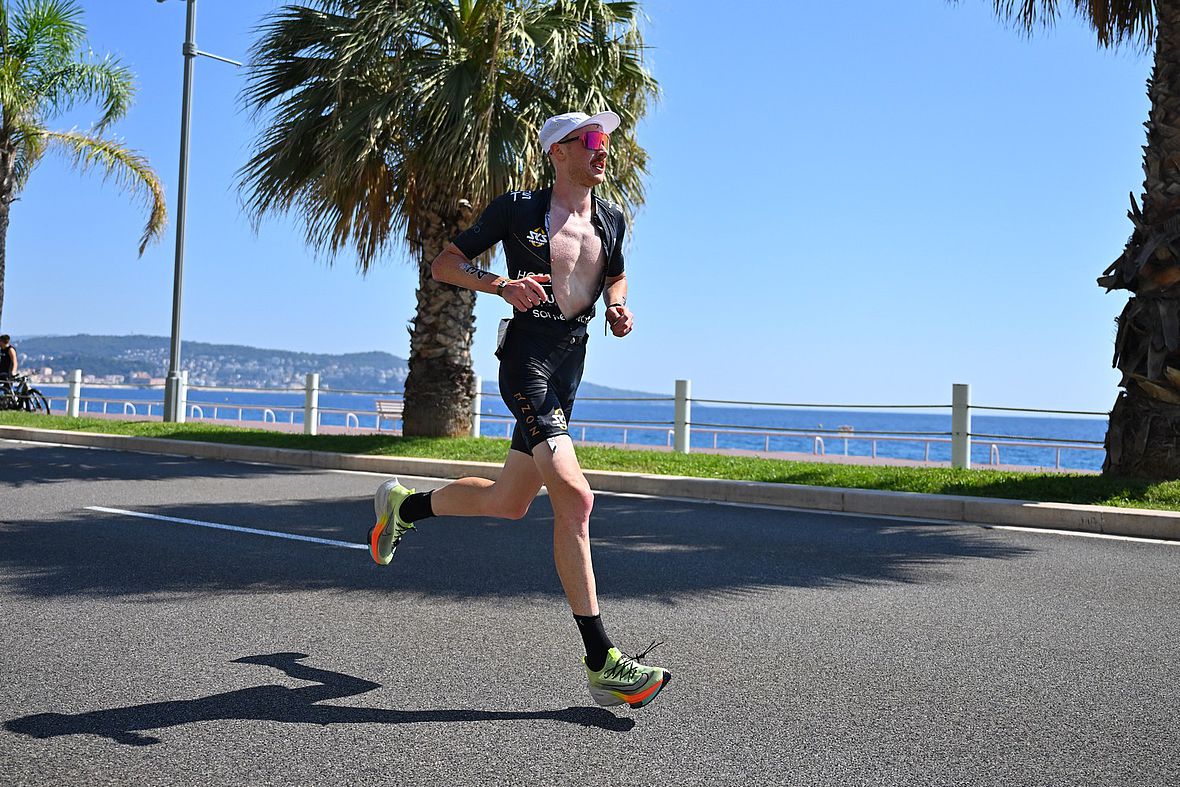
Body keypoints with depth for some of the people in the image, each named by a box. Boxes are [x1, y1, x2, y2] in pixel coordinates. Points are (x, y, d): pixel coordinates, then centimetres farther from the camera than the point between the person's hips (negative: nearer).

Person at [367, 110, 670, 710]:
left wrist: (619, 310, 7)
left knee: (507, 503, 15)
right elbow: (443, 264, 1)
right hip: (526, 355, -7)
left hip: (569, 368, 7)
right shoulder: (518, 209, -2)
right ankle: (602, 664, -19)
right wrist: (503, 285, -17)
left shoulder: (612, 221, 13)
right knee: (574, 496, -22)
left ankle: (404, 504, 43)